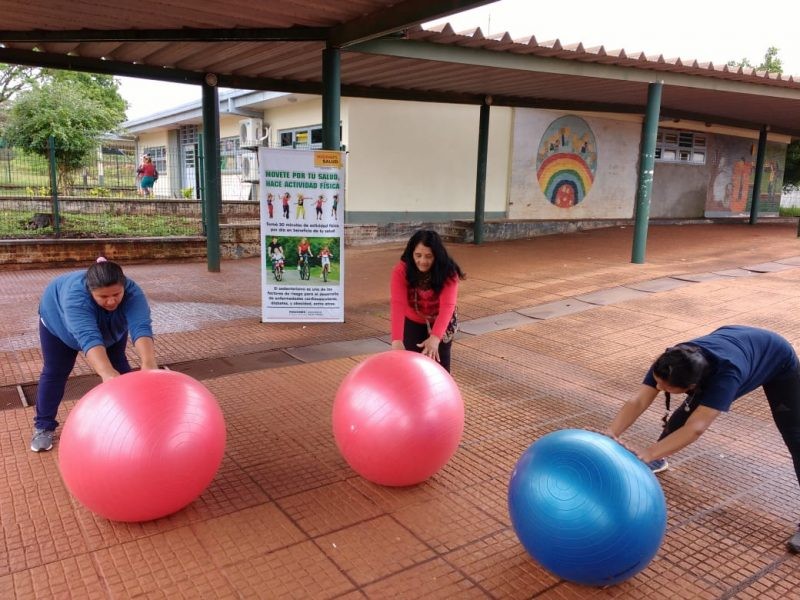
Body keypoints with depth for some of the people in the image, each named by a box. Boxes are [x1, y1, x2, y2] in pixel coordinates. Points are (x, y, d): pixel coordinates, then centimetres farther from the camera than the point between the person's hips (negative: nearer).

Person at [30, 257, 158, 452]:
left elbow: (141, 327, -52)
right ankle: (43, 426, 15)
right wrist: (107, 373, -69)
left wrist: (148, 364, -68)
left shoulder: (132, 292, -38)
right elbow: (89, 337, -55)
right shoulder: (75, 295, -45)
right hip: (59, 321, -2)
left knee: (120, 367, 1)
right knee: (54, 372, 2)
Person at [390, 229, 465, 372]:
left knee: (440, 361, -1)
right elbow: (398, 304, -41)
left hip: (440, 322, 0)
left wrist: (435, 338, -59)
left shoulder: (448, 271, -31)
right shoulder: (401, 271, -30)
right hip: (413, 322, 0)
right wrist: (397, 340, -56)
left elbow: (447, 306, -43)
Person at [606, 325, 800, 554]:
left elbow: (695, 428, -56)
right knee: (686, 412, 3)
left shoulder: (726, 374, -49)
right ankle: (659, 460, 27)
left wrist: (645, 455, -65)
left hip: (777, 359, -4)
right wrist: (611, 433, -52)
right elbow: (638, 402, -36)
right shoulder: (669, 363, -34)